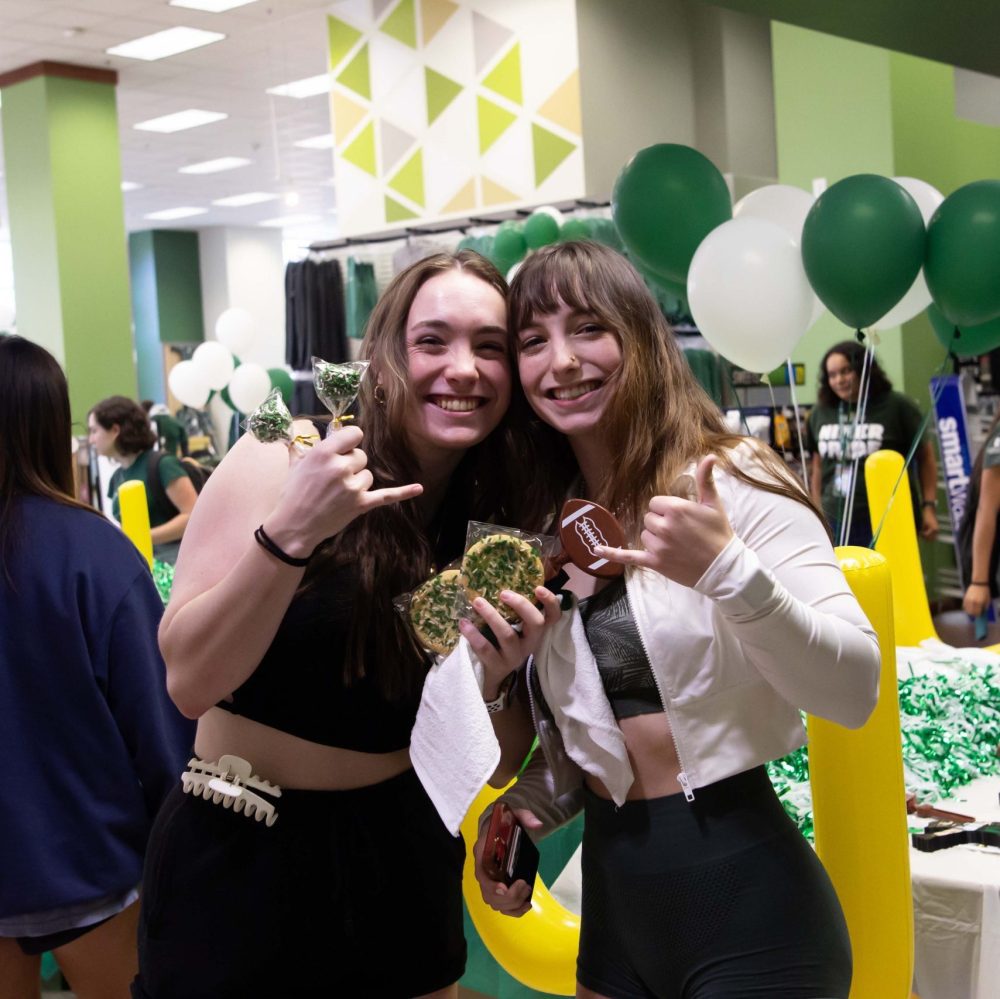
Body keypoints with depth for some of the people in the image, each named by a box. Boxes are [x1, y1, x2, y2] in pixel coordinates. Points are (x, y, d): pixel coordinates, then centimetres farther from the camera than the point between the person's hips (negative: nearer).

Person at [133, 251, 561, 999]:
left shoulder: (497, 520, -3)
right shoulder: (282, 462, -15)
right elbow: (190, 683, -21)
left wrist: (498, 676, -19)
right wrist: (290, 532, -33)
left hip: (400, 847, 4)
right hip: (240, 852, -4)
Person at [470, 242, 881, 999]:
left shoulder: (733, 482, -11)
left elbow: (855, 691, -20)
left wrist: (724, 570, -33)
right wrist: (522, 810, -1)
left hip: (744, 891, -6)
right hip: (614, 896, 6)